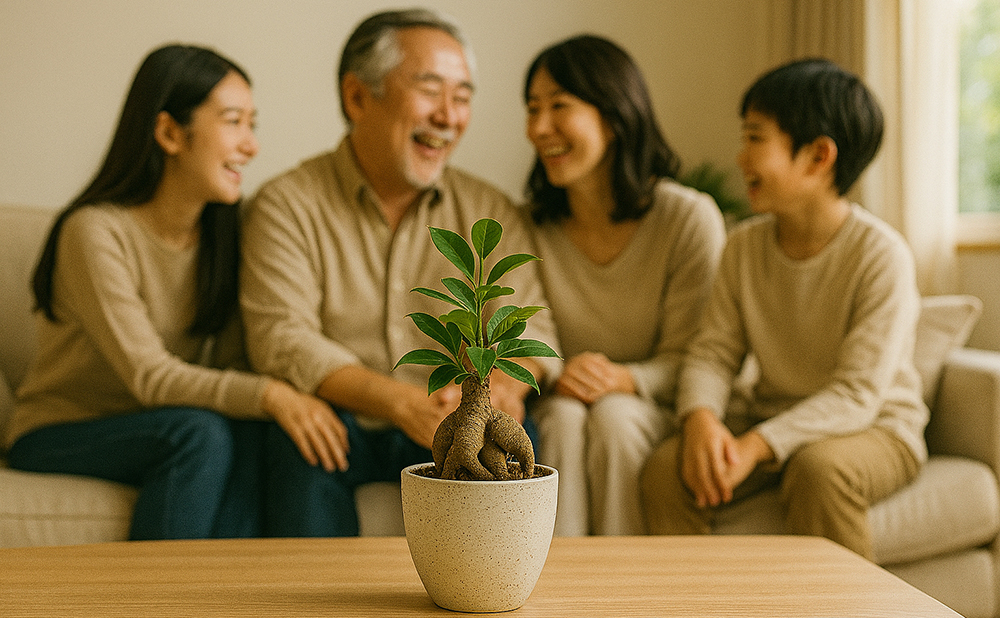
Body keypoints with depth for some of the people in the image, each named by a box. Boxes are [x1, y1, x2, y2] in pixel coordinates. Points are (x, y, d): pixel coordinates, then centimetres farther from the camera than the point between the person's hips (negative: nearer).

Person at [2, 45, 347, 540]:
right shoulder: (96, 232, -19)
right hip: (57, 437, -5)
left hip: (154, 431, 5)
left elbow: (232, 363, -8)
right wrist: (268, 395, -41)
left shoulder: (222, 232, 1)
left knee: (250, 434, -26)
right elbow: (150, 377, -27)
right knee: (200, 433, -32)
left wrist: (290, 398, -29)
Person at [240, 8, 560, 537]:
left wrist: (507, 380, -25)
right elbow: (281, 340, -13)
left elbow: (526, 326, 1)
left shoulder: (490, 213, 9)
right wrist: (402, 403, -28)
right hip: (341, 426, -2)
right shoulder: (286, 206, -2)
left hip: (451, 434, 2)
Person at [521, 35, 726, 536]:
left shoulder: (690, 218, -10)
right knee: (564, 416, -31)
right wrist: (554, 377, -24)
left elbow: (689, 359, -7)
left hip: (657, 417, -1)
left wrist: (624, 379, -27)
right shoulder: (527, 227, -3)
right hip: (553, 409, 2)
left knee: (614, 416, -32)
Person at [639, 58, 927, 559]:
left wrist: (756, 445, -32)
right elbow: (712, 353, -1)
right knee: (665, 469, -21)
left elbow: (857, 394, -22)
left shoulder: (880, 254, -18)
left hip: (872, 429, -4)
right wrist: (702, 418, -24)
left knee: (818, 469, -37)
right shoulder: (744, 246, 0)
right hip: (772, 419, 4)